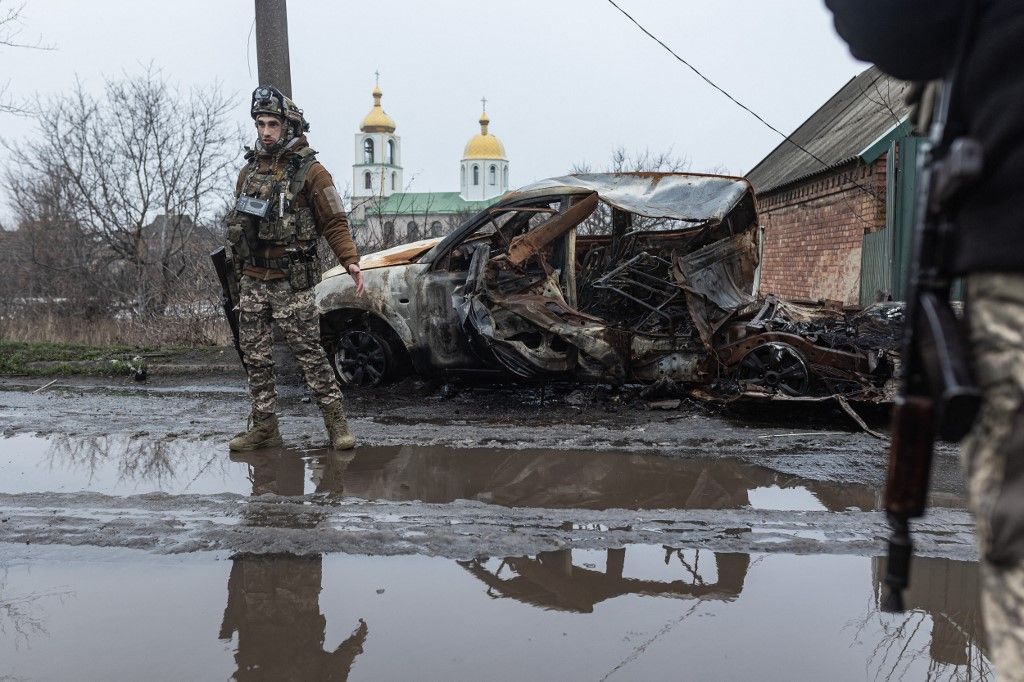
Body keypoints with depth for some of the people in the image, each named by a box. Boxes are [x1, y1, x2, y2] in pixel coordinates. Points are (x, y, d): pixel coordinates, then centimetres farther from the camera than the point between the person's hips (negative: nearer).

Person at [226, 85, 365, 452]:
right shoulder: (249, 171, 13)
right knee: (256, 356, 7)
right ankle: (264, 428, 15)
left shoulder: (310, 171, -5)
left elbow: (334, 222, -7)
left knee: (309, 353, -8)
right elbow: (238, 225, 19)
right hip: (252, 280, 6)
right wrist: (240, 273, 17)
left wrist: (350, 261, -20)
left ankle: (337, 424, -3)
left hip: (291, 281, -6)